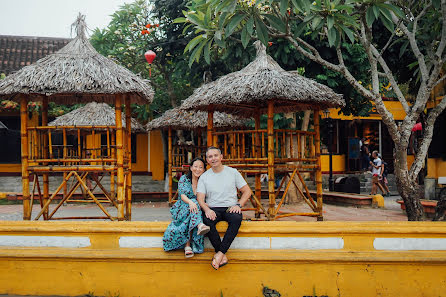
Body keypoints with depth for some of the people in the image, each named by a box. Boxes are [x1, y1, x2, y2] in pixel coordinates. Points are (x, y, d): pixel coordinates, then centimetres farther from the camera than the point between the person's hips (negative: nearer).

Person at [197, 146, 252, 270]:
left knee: (236, 218, -36)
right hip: (213, 209, 1)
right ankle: (223, 257, -29)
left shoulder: (233, 172, 9)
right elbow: (200, 199, 2)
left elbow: (247, 191, 10)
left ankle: (220, 253, -33)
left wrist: (238, 205, -8)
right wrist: (207, 209, -20)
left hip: (230, 208, 0)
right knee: (207, 220, -35)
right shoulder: (204, 177, 10)